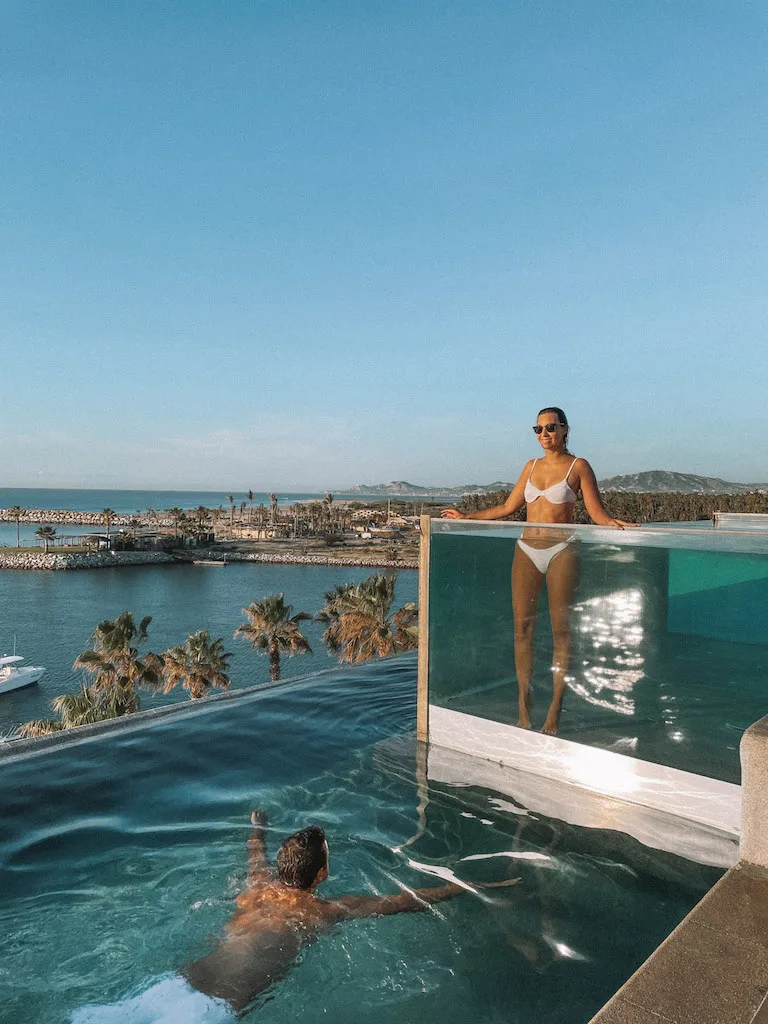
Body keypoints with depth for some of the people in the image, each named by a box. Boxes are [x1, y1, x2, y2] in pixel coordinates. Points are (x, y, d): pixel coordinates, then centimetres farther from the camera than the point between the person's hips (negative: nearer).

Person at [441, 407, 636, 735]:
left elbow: (597, 513, -4)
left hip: (561, 550, -4)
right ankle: (524, 701, 11)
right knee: (522, 626, 1)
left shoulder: (578, 466, 2)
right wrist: (466, 516, 22)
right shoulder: (532, 466, 14)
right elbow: (508, 507, 20)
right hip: (527, 550, 4)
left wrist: (615, 523, -25)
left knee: (561, 629, -2)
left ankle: (555, 709, 5)